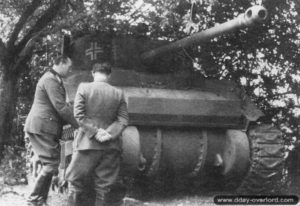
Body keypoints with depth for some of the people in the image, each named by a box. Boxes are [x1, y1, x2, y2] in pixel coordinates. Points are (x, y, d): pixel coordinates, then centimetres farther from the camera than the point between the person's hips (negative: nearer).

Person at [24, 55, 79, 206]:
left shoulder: (54, 79, 20)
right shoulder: (50, 80, -13)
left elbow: (60, 106, 22)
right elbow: (61, 108, -19)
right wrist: (79, 125, -14)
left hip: (44, 127, 11)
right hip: (42, 127, -11)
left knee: (50, 165, 11)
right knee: (51, 164, -10)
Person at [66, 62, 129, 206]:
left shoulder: (84, 88, -3)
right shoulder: (118, 93, 3)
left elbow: (79, 114, -9)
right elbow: (123, 120, -2)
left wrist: (95, 131, -10)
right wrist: (110, 134, -10)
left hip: (87, 143, -2)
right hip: (110, 146, 2)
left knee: (76, 182, 10)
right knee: (104, 186, 10)